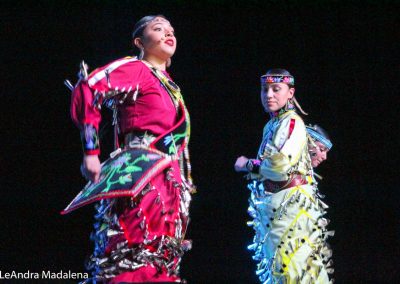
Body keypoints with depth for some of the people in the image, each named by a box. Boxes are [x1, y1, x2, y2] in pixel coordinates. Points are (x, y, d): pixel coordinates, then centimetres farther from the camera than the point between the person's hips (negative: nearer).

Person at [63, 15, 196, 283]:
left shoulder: (168, 84, 25)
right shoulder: (135, 69, 0)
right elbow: (87, 89, -15)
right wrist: (91, 152, -18)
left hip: (167, 180, 9)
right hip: (141, 176, -9)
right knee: (136, 262, -21)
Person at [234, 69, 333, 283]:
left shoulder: (291, 122, -12)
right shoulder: (271, 125, 16)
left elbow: (280, 166, -22)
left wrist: (247, 165, -9)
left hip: (291, 202, -10)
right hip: (272, 203, 10)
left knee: (292, 266, -12)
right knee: (275, 266, 13)